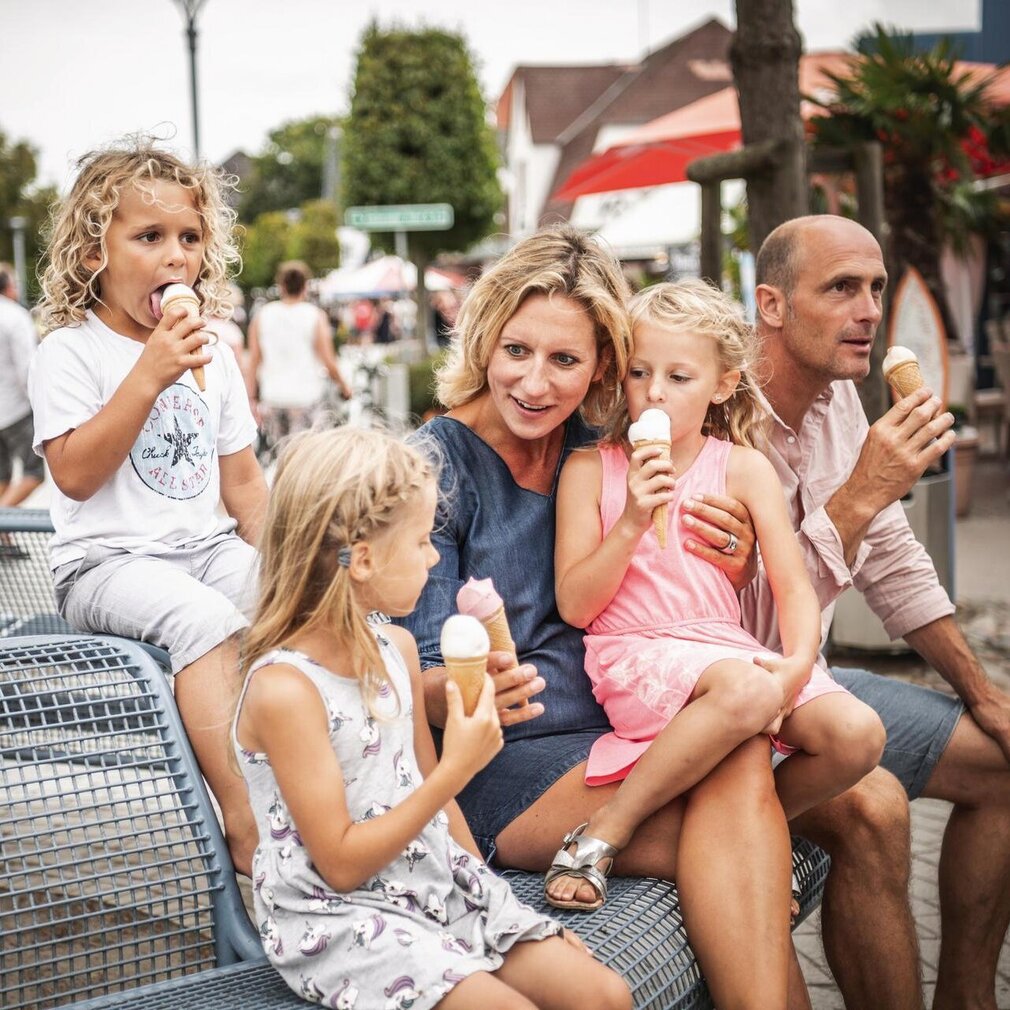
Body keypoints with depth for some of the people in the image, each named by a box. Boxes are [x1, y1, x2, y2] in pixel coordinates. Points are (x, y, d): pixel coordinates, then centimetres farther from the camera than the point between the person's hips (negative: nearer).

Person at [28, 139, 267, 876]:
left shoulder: (212, 355, 14)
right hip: (107, 561, -5)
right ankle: (244, 819, -33)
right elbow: (75, 475, -15)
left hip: (206, 549, 6)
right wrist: (149, 376, -19)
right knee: (203, 618, -34)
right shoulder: (70, 352, -4)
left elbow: (243, 479, 16)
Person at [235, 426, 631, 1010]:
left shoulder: (397, 647, 5)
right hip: (338, 923, -7)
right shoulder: (283, 689, -20)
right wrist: (457, 769, -23)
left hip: (438, 883, 7)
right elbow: (341, 864, -20)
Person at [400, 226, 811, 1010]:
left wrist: (729, 557, -4)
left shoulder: (598, 454, 10)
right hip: (502, 763, -5)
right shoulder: (438, 465, -6)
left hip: (620, 729, 5)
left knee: (743, 772, -29)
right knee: (745, 835, -26)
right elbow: (422, 676, -9)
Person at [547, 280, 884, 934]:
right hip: (634, 654, -4)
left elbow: (795, 586, 4)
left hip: (729, 648, 4)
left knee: (858, 735, -21)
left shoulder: (743, 468, 8)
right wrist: (633, 523, -16)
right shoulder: (591, 469, 2)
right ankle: (603, 836, -22)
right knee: (744, 692, -37)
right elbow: (575, 606, -2)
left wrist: (798, 664, -15)